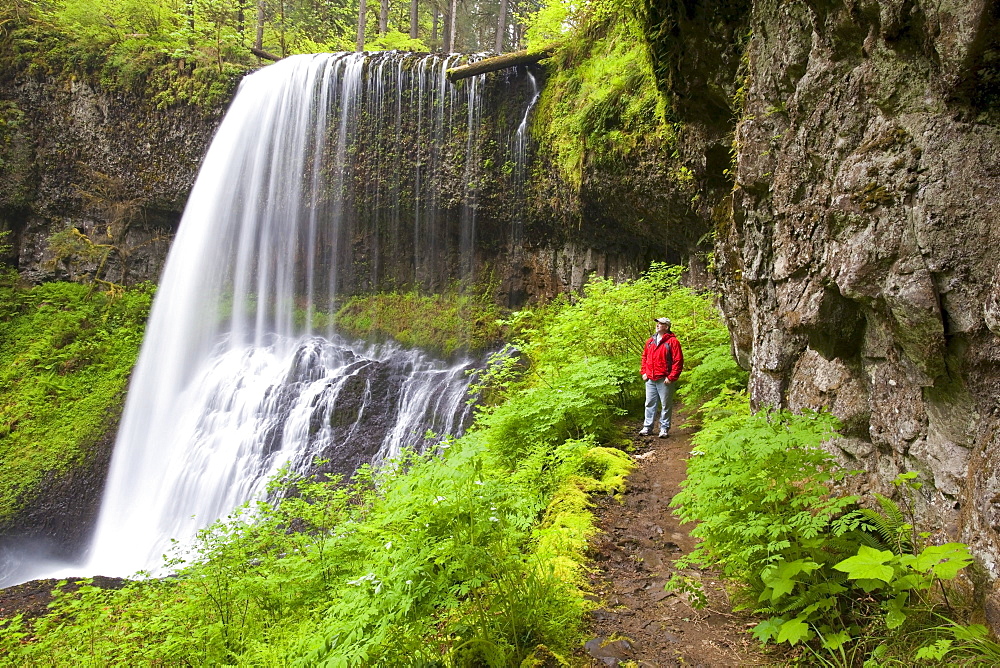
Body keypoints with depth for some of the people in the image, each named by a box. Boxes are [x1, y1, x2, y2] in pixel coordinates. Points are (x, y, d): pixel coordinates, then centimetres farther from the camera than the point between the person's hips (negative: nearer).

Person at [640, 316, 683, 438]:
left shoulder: (672, 341, -7)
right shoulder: (651, 341, 12)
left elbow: (678, 361, -11)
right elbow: (644, 357, 21)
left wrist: (671, 377, -14)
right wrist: (644, 372, 10)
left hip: (664, 380, -6)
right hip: (650, 379, 6)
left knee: (666, 405, 2)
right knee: (650, 404, 10)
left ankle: (664, 428, 10)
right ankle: (647, 427, 17)